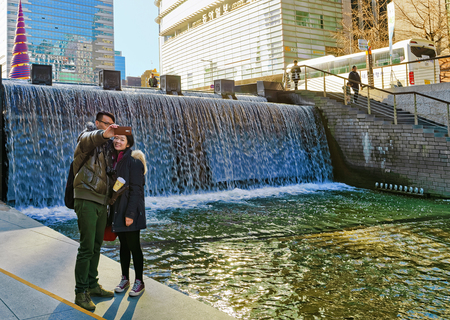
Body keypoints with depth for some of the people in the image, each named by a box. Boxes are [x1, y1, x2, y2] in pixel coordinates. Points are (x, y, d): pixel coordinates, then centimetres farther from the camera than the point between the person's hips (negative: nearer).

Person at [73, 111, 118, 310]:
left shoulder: (106, 145, 19)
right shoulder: (88, 136, -4)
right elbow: (88, 139, -31)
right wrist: (103, 134, -53)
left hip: (101, 202, 8)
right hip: (86, 200, -8)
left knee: (96, 246, 14)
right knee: (87, 248, -8)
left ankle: (92, 286, 26)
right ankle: (80, 292, 0)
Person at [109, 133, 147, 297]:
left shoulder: (133, 161, -13)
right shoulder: (114, 160, 11)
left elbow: (136, 189, -16)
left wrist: (130, 213, -20)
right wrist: (111, 210, 14)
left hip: (131, 210, -7)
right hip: (117, 209, 7)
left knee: (134, 246, 0)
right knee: (123, 246, 15)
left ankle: (139, 282, 12)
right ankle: (125, 279, 26)